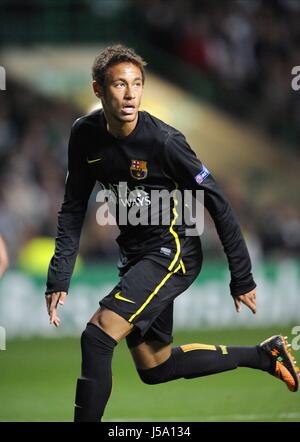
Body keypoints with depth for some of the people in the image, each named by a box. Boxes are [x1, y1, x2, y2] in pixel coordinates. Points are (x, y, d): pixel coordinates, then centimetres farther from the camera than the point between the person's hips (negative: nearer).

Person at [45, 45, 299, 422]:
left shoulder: (163, 141, -21)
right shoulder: (85, 135, -4)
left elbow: (217, 203, -15)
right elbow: (73, 207, 5)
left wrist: (242, 279, -12)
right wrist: (58, 278, -4)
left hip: (173, 252, -8)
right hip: (135, 256, 8)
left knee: (97, 337, -24)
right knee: (155, 369, 17)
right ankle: (264, 356, 31)